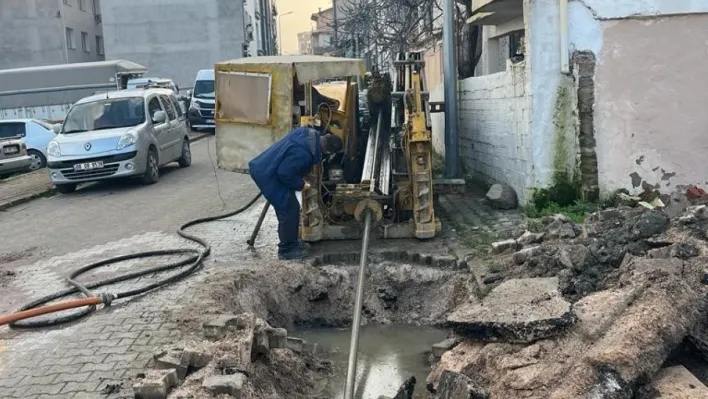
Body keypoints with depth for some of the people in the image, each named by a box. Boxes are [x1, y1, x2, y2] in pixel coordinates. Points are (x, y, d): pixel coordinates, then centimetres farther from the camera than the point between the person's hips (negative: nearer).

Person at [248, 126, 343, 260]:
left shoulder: (311, 134, -2)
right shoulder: (303, 153, -31)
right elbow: (285, 173, -26)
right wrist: (301, 185, -9)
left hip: (266, 168, 10)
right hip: (267, 175, -10)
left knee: (290, 208, 17)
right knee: (289, 210, -3)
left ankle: (292, 243, 30)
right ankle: (287, 250, 10)